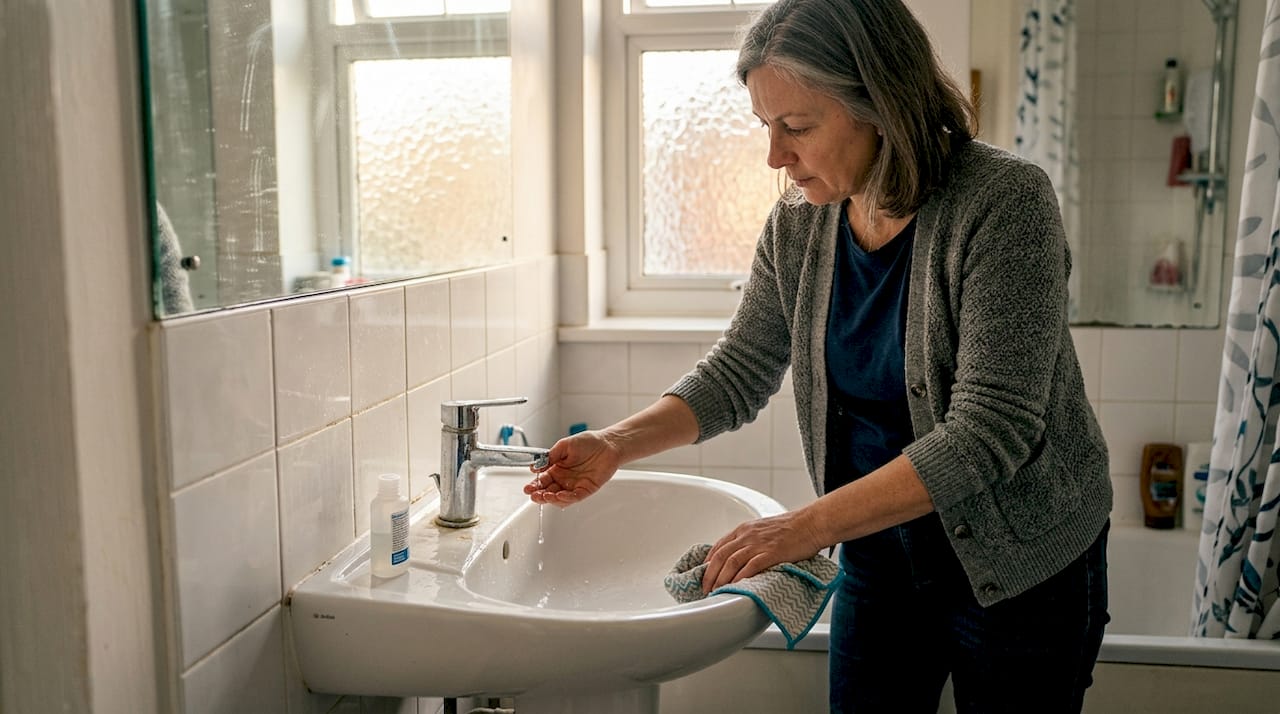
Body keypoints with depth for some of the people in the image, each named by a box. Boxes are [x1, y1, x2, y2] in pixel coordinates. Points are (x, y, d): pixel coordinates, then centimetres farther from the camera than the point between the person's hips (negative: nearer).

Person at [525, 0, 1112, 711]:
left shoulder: (1002, 201, -23)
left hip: (1019, 565, -4)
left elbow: (988, 431, -28)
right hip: (879, 555, 5)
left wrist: (807, 527, -33)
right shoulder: (797, 224, -6)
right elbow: (739, 370, 1)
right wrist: (617, 443, -15)